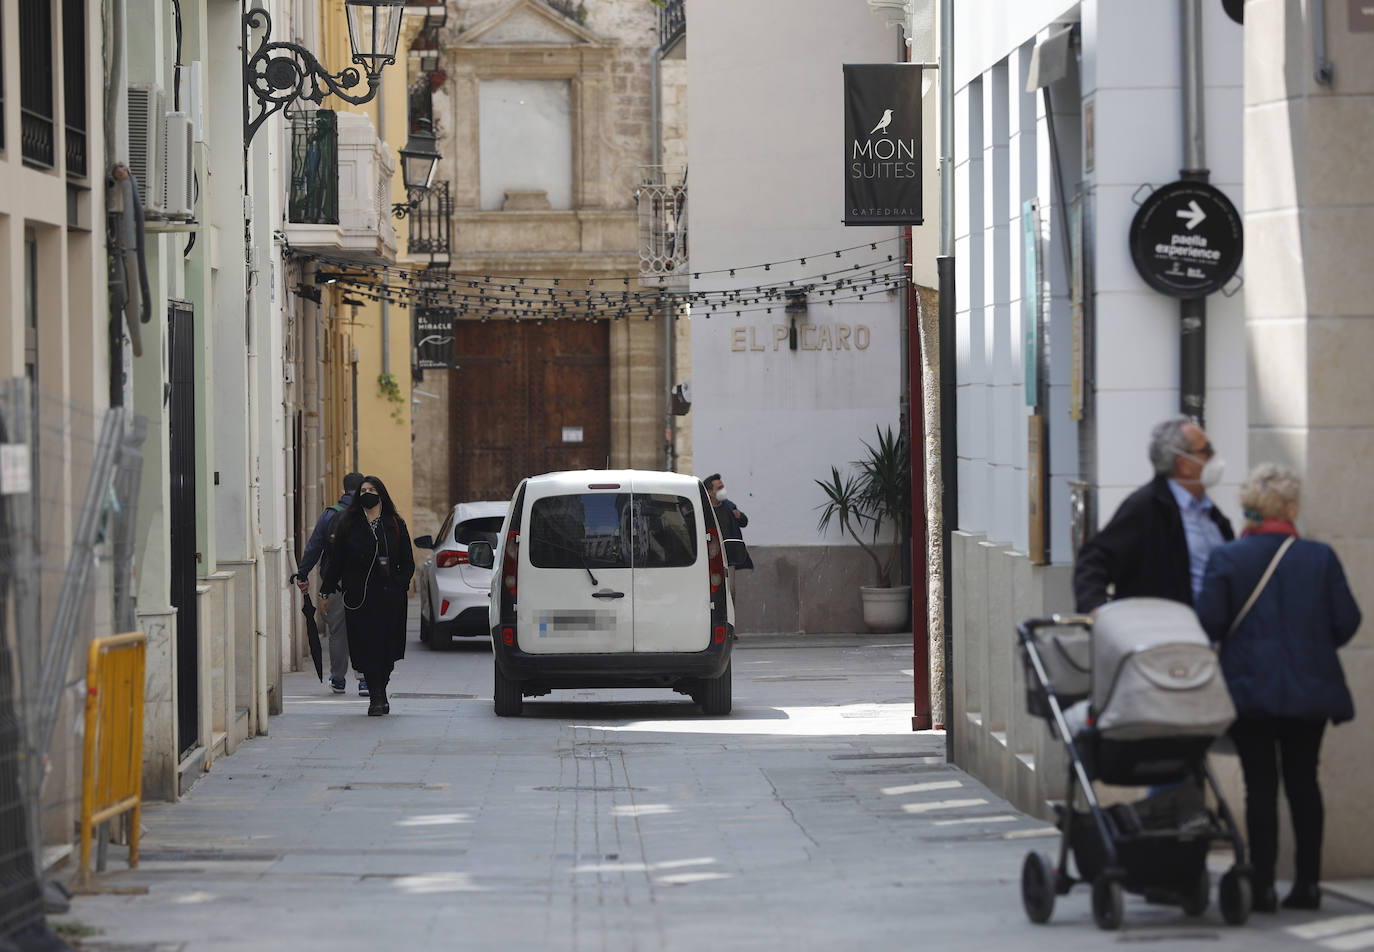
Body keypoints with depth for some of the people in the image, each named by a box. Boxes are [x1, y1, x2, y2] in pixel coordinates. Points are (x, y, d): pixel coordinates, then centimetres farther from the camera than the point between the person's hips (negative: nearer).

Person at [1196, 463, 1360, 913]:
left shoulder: (1226, 559, -7)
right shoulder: (1320, 557, -3)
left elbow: (1209, 623, -10)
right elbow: (1347, 622, -1)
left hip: (1250, 687, -1)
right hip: (1310, 688, 2)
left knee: (1260, 786, 1)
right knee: (1303, 782, 12)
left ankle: (1262, 887, -1)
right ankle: (1307, 883, 12)